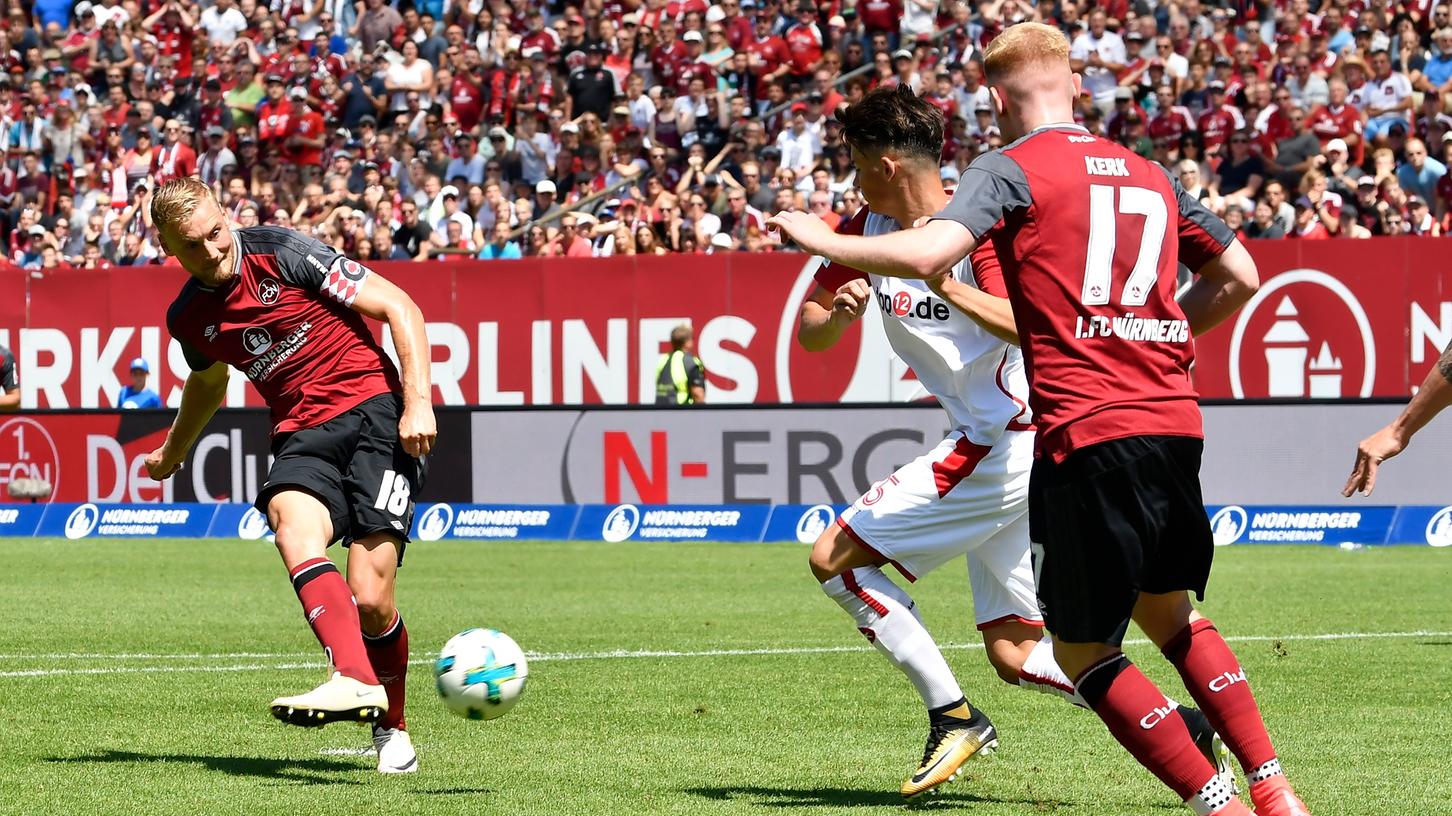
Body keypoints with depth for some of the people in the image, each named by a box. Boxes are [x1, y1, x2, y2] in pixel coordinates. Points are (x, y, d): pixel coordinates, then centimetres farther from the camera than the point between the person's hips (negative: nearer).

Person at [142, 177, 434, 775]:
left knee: (370, 601, -15)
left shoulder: (285, 254, -6)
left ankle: (391, 729, 12)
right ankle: (356, 681, -50)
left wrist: (418, 400, -14)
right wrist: (172, 453, 49)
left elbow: (399, 307, -4)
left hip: (374, 409, -4)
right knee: (291, 524, -33)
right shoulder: (188, 318, 10)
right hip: (301, 435, 4)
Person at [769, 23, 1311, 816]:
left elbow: (927, 254, -16)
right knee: (1170, 612, 26)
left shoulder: (1010, 169, -1)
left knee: (1083, 654, 5)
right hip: (1175, 423, 7)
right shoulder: (1150, 175, 18)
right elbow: (1239, 276, 23)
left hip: (1087, 433, -7)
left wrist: (824, 241, -1)